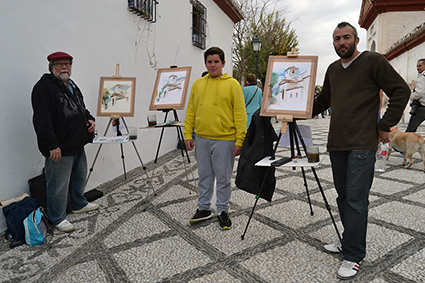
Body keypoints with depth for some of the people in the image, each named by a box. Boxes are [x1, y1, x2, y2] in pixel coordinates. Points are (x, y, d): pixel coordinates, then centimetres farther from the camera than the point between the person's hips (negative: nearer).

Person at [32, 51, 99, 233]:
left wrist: (90, 119, 6)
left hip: (78, 146, 10)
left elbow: (82, 108, 28)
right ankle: (57, 219, 19)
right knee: (59, 186, 3)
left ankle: (78, 204, 44)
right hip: (59, 149, -9)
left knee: (79, 177, 23)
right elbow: (42, 120, -21)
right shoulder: (44, 87, -14)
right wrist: (52, 145, -26)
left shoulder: (72, 86, 16)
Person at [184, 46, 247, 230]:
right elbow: (190, 111, 12)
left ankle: (223, 211, 22)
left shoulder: (232, 84, -3)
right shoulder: (197, 84, 10)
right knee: (204, 176, 14)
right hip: (201, 139, 4)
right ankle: (204, 208, 29)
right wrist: (188, 134, 5)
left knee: (223, 177, 6)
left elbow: (240, 113, -7)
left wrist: (240, 140, -13)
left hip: (224, 139, -4)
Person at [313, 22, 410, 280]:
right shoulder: (333, 69, 17)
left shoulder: (373, 61, -2)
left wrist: (385, 125, -6)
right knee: (343, 197, 13)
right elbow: (323, 101, 26)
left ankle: (354, 257, 4)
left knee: (356, 200, -6)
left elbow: (401, 91, -3)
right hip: (336, 144, 7)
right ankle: (350, 243, 27)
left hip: (362, 145, -7)